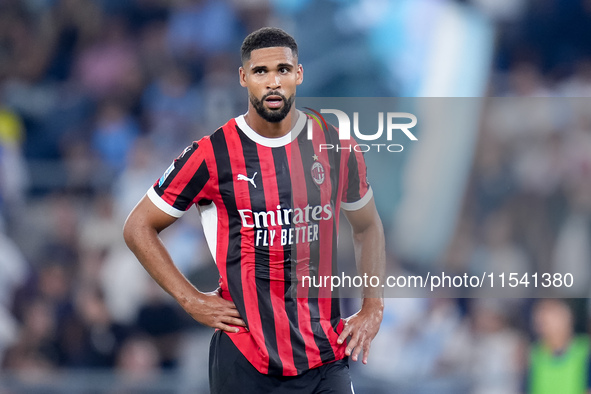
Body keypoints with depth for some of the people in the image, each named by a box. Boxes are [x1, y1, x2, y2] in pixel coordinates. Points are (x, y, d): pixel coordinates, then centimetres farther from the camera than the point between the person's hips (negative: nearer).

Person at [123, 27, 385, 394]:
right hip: (243, 360, -2)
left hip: (326, 358, 2)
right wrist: (191, 299, -3)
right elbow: (139, 227, 4)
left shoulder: (336, 147, 4)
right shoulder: (212, 155, -5)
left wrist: (373, 308, 10)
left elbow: (368, 227, 21)